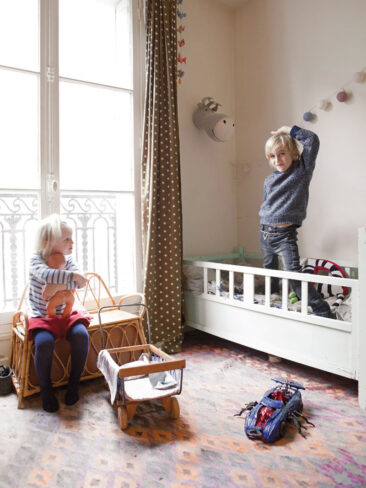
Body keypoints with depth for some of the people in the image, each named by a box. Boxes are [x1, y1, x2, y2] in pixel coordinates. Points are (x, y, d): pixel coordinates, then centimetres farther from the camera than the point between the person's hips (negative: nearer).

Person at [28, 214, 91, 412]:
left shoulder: (67, 260, 2)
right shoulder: (36, 259, -10)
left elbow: (81, 281, -15)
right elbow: (46, 274, -34)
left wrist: (58, 284, -30)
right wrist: (72, 276, -32)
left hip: (66, 314, 3)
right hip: (41, 316, -3)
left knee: (82, 335, -24)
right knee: (44, 342, -31)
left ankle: (74, 383, -2)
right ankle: (45, 389, -4)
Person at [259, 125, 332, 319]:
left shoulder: (302, 171, -4)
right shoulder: (269, 180, 9)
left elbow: (312, 140, -13)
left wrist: (289, 130, -5)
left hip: (285, 234, -6)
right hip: (265, 232, 6)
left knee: (294, 276, -15)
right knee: (269, 270, 21)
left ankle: (323, 311, -6)